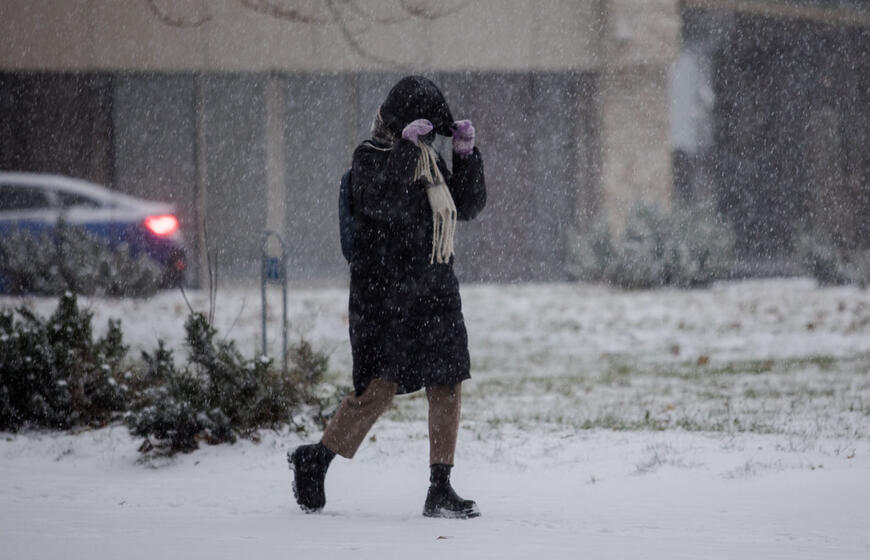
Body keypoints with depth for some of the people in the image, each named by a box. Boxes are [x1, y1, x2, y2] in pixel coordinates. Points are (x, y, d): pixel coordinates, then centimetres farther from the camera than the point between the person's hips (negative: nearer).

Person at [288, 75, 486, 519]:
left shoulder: (430, 161, 16)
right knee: (379, 388, -10)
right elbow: (381, 202, -23)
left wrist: (466, 154, 2)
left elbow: (469, 205, 14)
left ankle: (440, 490, 2)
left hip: (434, 292, 7)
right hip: (384, 293, -7)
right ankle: (313, 462, 9)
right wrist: (406, 146, -24)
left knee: (448, 387, -2)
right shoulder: (370, 157, -5)